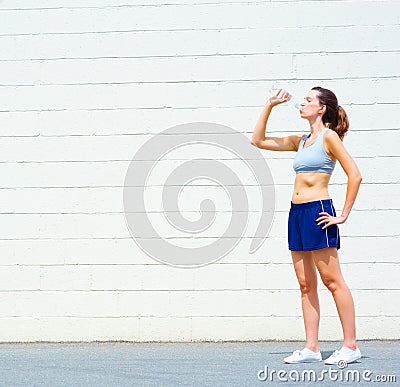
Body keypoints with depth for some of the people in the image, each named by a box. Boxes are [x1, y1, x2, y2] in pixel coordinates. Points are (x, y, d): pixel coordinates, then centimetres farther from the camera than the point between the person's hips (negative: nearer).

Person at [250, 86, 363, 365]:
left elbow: (355, 175, -11)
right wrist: (269, 106, 17)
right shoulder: (301, 141, 17)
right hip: (297, 214, 8)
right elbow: (258, 141, 23)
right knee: (306, 284, 6)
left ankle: (351, 346, -2)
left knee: (332, 281, -6)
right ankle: (311, 349, 8)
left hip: (318, 212, -8)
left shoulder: (329, 136, -5)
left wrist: (343, 215, -12)